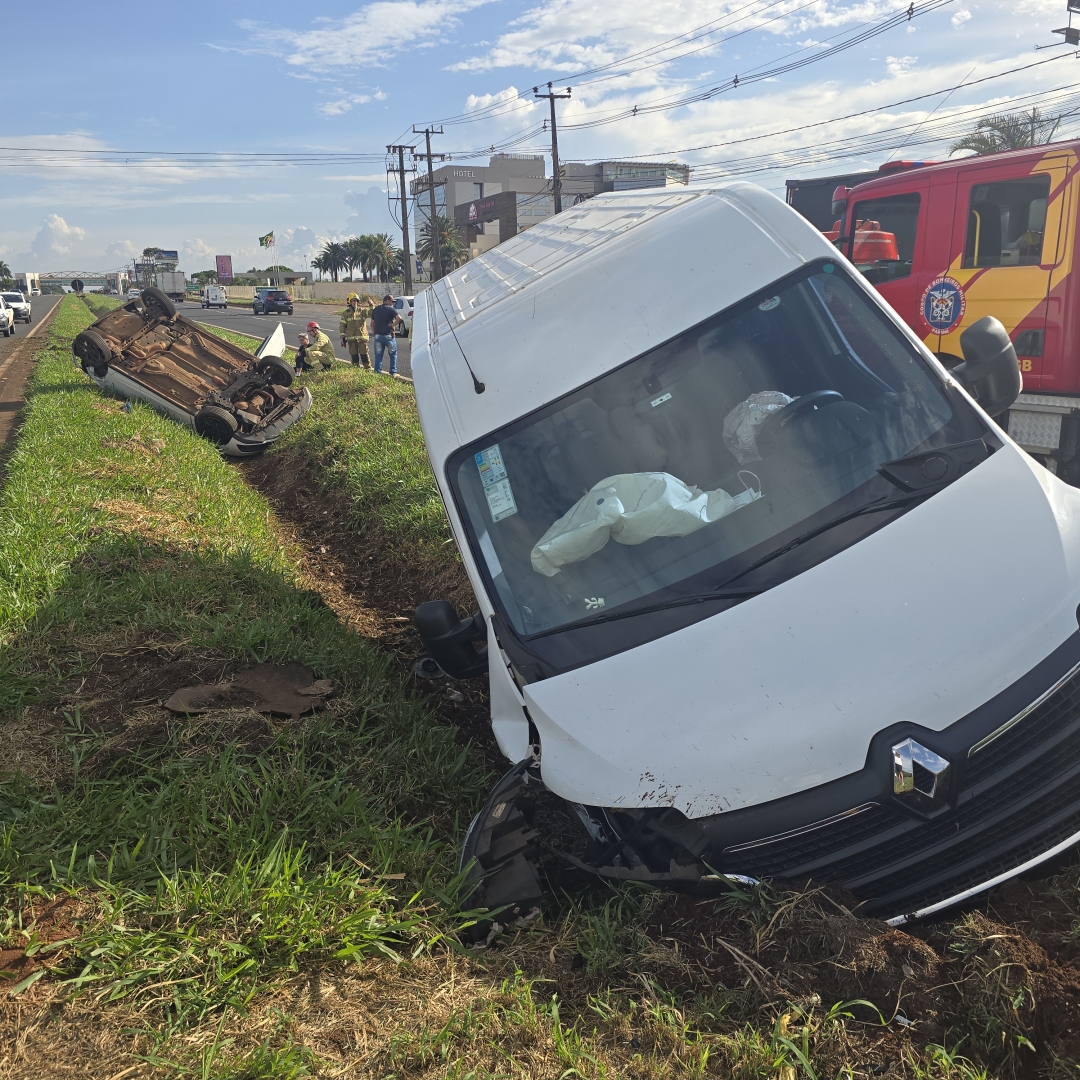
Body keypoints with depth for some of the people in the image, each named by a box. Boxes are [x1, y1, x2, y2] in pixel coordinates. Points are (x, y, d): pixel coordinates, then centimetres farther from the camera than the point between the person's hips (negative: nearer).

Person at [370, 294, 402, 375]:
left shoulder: (376, 310, 13)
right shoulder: (390, 309, -6)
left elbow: (372, 324, 15)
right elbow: (399, 318, -21)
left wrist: (375, 333, 17)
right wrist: (392, 325, -9)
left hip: (378, 335, 4)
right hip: (388, 335, -4)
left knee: (378, 356, 9)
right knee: (393, 354, 10)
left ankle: (377, 372, 5)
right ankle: (393, 372, 8)